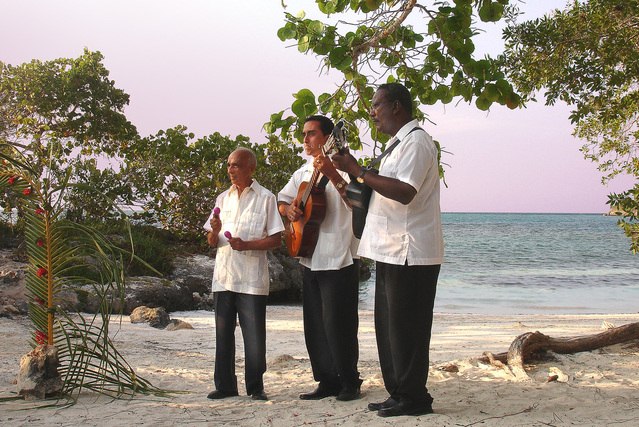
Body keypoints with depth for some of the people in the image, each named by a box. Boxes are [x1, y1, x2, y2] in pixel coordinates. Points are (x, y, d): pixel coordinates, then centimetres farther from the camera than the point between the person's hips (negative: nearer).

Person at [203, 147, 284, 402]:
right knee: (223, 333, 7)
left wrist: (246, 244, -16)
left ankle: (255, 388, 8)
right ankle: (225, 385, 15)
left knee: (254, 336, -2)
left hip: (251, 278, -5)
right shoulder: (223, 199, 14)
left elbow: (276, 239, -4)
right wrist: (215, 232, -7)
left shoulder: (265, 198, 0)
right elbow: (212, 243, 16)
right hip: (224, 276, 5)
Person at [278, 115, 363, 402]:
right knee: (314, 325, 11)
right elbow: (282, 199, 23)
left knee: (337, 324, -5)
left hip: (338, 260, -8)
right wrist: (288, 209, 0)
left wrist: (332, 175, -35)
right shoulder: (303, 172, 15)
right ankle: (327, 381, 20)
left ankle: (349, 382, 8)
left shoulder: (341, 168, -9)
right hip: (311, 259, 8)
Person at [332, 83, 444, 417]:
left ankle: (413, 398, 3)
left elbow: (405, 192, -25)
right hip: (393, 251, 10)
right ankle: (398, 393, 21)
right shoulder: (399, 142, 21)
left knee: (405, 328, -5)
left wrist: (358, 171, -21)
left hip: (410, 253, -10)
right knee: (389, 327, 13)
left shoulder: (416, 141, -12)